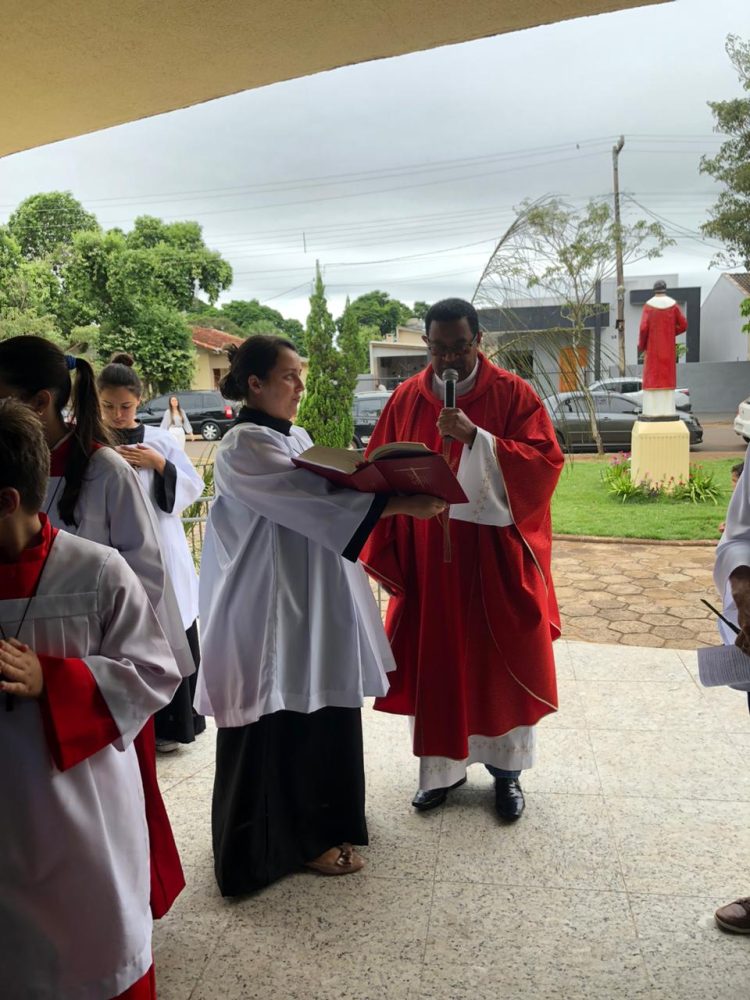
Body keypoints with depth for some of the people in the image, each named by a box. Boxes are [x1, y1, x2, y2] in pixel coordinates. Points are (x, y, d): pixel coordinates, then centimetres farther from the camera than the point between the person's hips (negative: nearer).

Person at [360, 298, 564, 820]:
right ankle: (443, 766, 27)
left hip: (496, 555, -2)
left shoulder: (514, 394, -4)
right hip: (427, 559, 2)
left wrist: (475, 437, -25)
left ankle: (507, 768, 27)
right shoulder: (406, 399, 3)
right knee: (434, 660, 9)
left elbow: (545, 462, -13)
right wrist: (386, 552, -2)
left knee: (503, 660, 9)